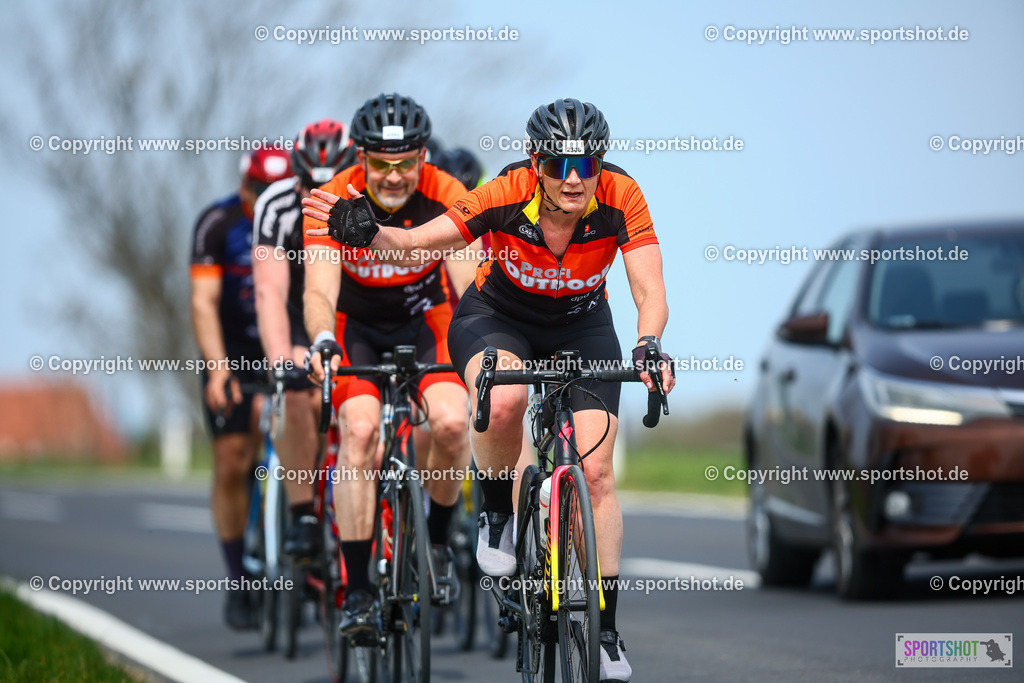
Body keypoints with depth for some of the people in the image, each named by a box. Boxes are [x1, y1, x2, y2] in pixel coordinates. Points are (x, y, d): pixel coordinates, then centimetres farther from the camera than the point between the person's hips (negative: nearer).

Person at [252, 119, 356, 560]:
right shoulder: (277, 206, -26)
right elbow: (269, 291, -35)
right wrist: (280, 361, -50)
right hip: (302, 312, -1)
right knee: (299, 396, -28)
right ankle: (303, 516, -20)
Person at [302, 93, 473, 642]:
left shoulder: (447, 198, -22)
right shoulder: (333, 201, -24)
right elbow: (320, 289, -34)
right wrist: (322, 342, -55)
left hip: (423, 320, 1)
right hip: (356, 326, -1)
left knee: (452, 421, -25)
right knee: (360, 429, -26)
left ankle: (436, 539, 3)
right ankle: (357, 591, -21)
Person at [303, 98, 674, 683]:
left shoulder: (620, 197, -28)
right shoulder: (507, 195, -30)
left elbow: (650, 291, -31)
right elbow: (414, 246, -28)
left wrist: (650, 345, -52)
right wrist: (369, 235, -50)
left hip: (580, 327, 1)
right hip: (497, 316, -1)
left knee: (596, 470, -10)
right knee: (503, 402, -36)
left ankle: (605, 632, 1)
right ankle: (498, 515, -6)